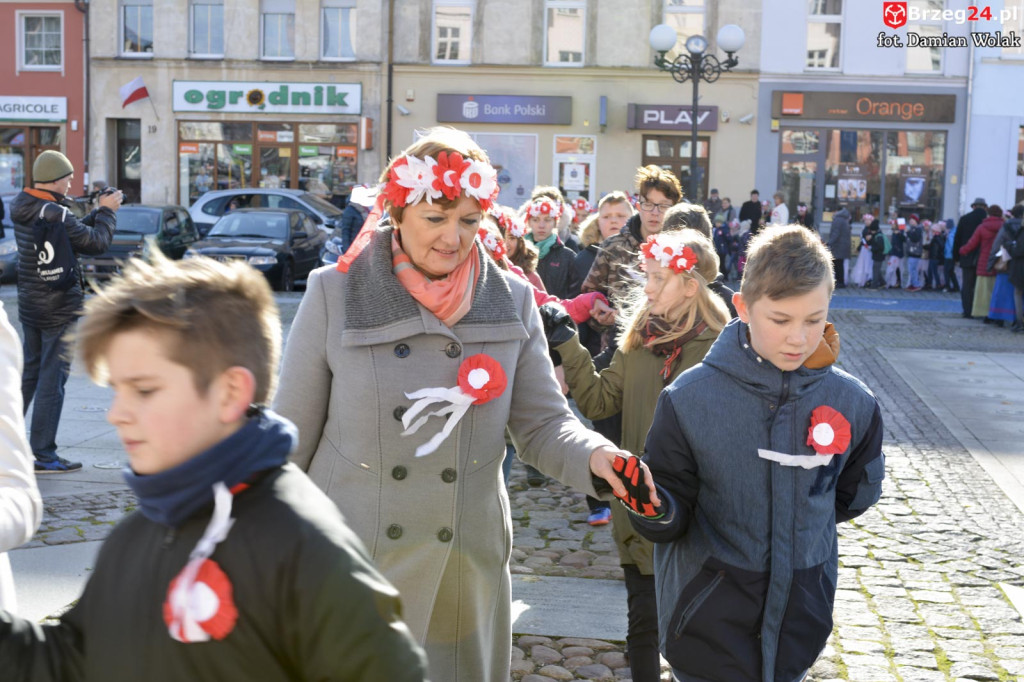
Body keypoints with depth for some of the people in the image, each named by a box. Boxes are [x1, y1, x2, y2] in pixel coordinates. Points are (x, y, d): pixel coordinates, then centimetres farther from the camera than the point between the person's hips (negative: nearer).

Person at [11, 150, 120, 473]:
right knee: (52, 378, -2)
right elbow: (96, 242, -16)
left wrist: (100, 212, 8)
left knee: (29, 371, 20)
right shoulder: (53, 213, -21)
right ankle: (43, 456, 2)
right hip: (58, 309, -9)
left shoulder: (22, 209, 7)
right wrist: (108, 212, -3)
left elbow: (74, 232, 13)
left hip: (29, 305, 9)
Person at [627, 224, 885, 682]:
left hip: (800, 622, 3)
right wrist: (654, 508, -30)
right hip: (710, 624, -2)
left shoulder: (852, 403, -7)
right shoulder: (691, 398, -15)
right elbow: (670, 519, -11)